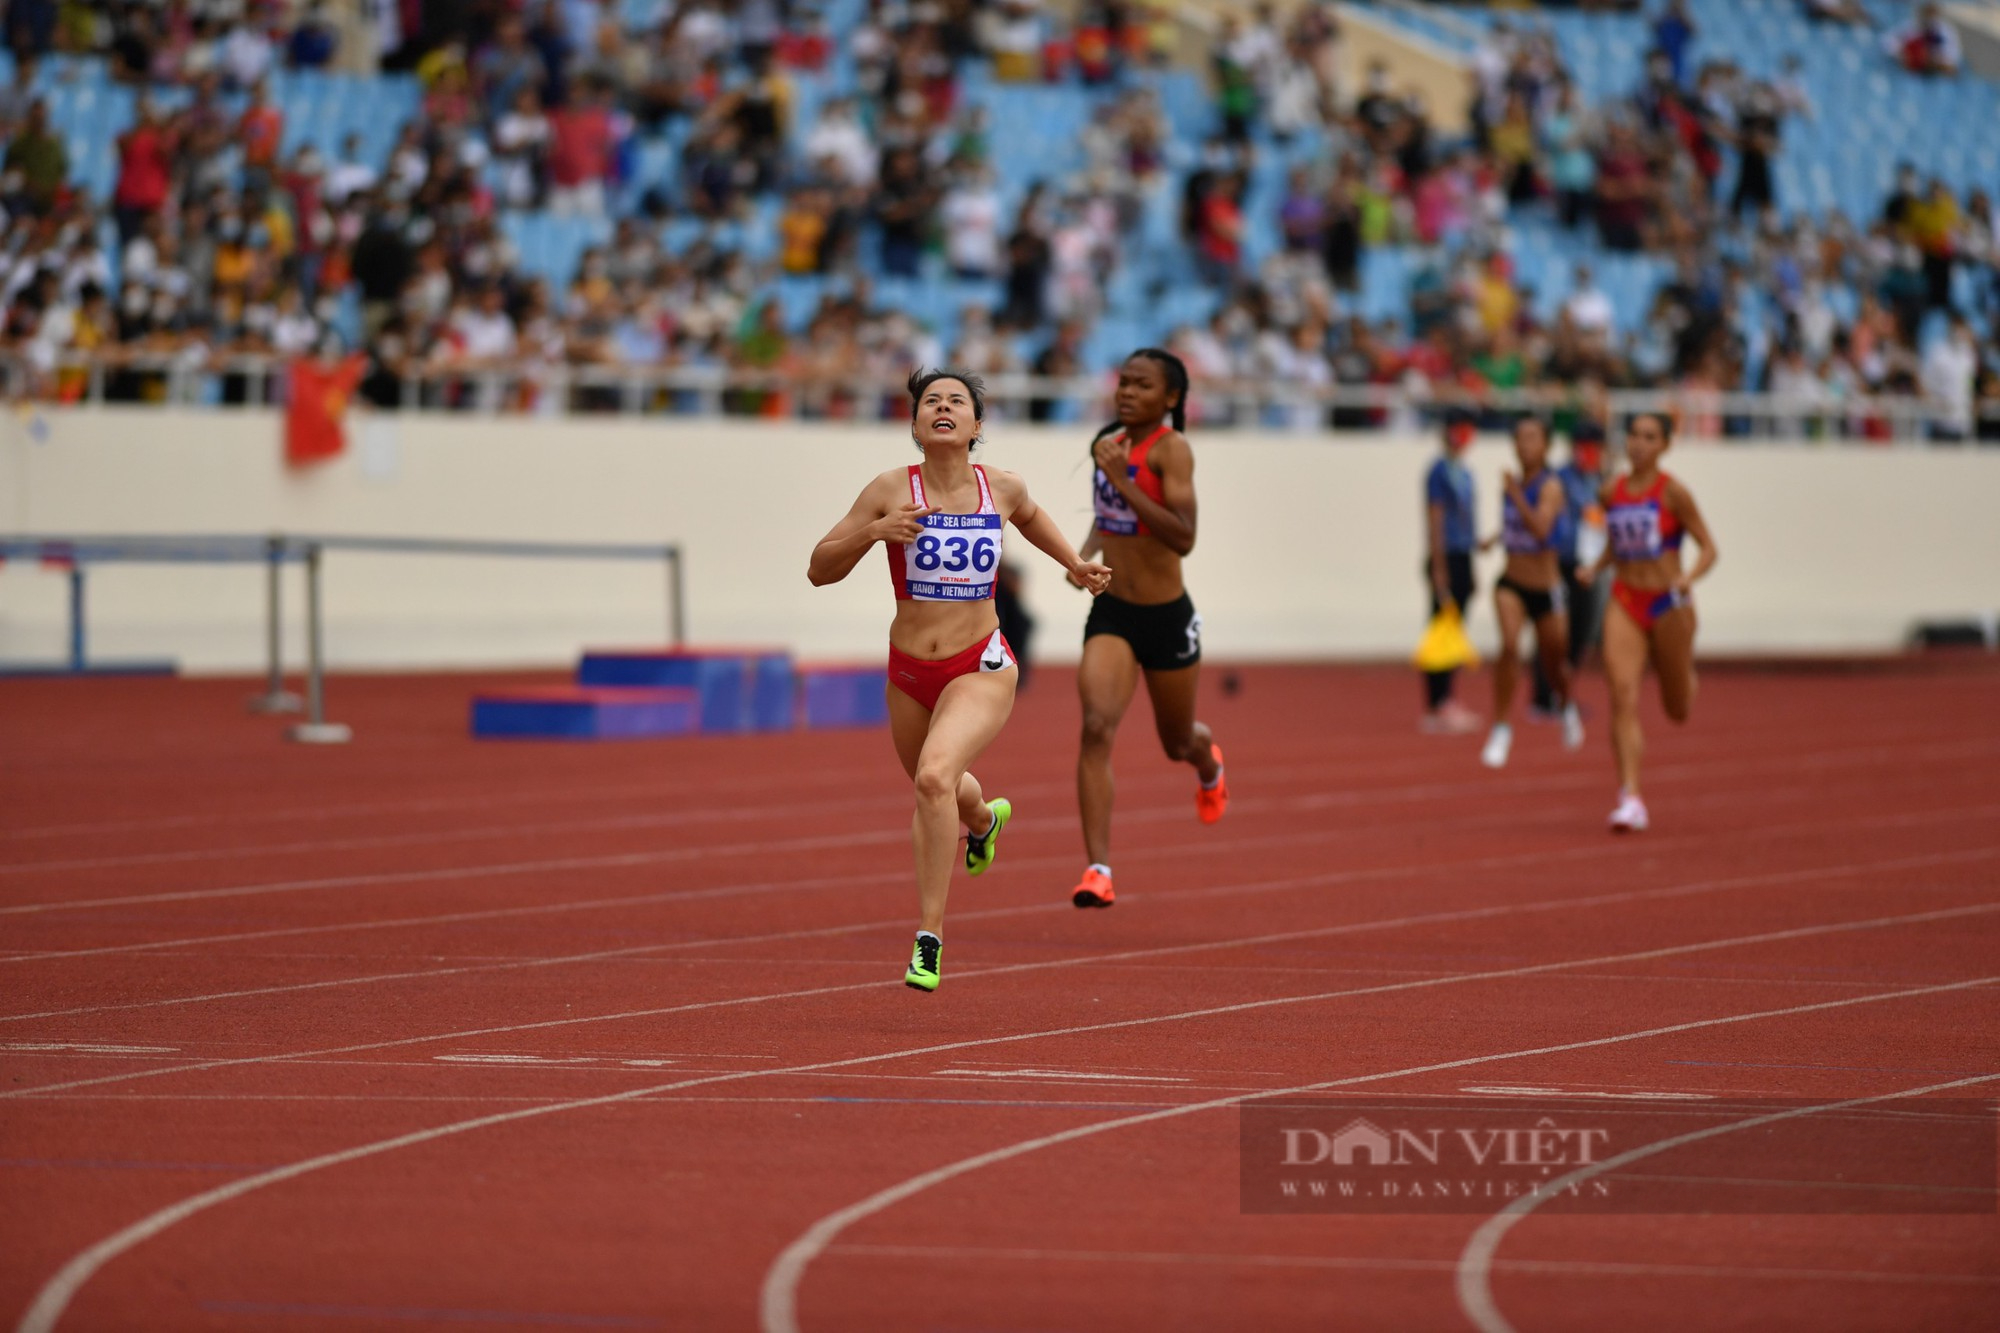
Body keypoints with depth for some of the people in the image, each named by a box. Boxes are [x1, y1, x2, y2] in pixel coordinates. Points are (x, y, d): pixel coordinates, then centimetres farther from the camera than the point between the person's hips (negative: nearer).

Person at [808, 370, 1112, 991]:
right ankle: (982, 818, 65)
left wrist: (1074, 562, 15)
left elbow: (1029, 515, 24)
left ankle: (929, 937, -24)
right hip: (910, 671, 3)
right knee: (931, 789, 25)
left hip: (981, 669, -3)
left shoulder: (1001, 488, -3)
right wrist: (874, 531, -22)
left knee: (935, 776, -29)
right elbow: (819, 570, -7)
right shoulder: (892, 490, -8)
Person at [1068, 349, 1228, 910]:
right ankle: (1098, 869, -22)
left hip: (1167, 616, -4)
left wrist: (1123, 480, -30)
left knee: (1177, 743, 17)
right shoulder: (1108, 443, 5)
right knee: (1097, 727, -19)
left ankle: (1209, 765, 57)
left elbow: (1183, 537, -27)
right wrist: (1087, 551, 7)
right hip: (1111, 612, 4)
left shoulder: (1171, 449, -16)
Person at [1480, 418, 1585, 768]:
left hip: (1546, 590, -2)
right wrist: (1495, 539, 6)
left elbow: (1540, 529, -31)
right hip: (1511, 585, 2)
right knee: (1509, 644, -25)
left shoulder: (1550, 486, -14)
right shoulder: (1513, 483, 2)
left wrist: (1516, 495, -39)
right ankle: (1502, 729, -17)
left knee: (1553, 664, 14)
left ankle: (1567, 706, 50)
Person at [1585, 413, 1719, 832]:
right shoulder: (1612, 494, 4)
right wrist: (1596, 567, 4)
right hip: (1625, 603, 2)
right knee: (1623, 696, -17)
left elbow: (1709, 549, -7)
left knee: (1677, 710, 12)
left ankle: (1688, 679, 52)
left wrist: (1690, 578, -26)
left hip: (1668, 604, -2)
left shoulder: (1673, 493, -9)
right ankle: (1630, 798, -19)